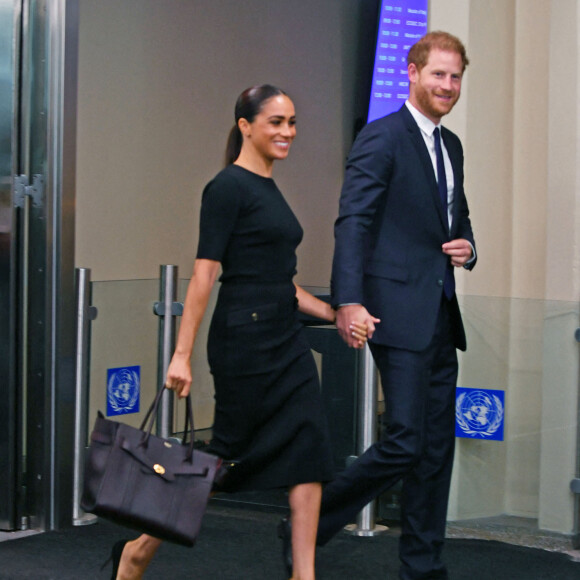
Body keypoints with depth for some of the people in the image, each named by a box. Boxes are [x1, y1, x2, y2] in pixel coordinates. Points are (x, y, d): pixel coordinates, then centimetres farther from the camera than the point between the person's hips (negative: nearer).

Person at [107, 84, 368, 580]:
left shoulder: (269, 189, 16)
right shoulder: (228, 187, -11)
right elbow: (205, 273, -16)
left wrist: (334, 315, 13)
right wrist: (182, 355, -18)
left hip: (286, 339, 8)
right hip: (244, 339, -8)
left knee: (309, 451, 0)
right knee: (230, 455, 0)